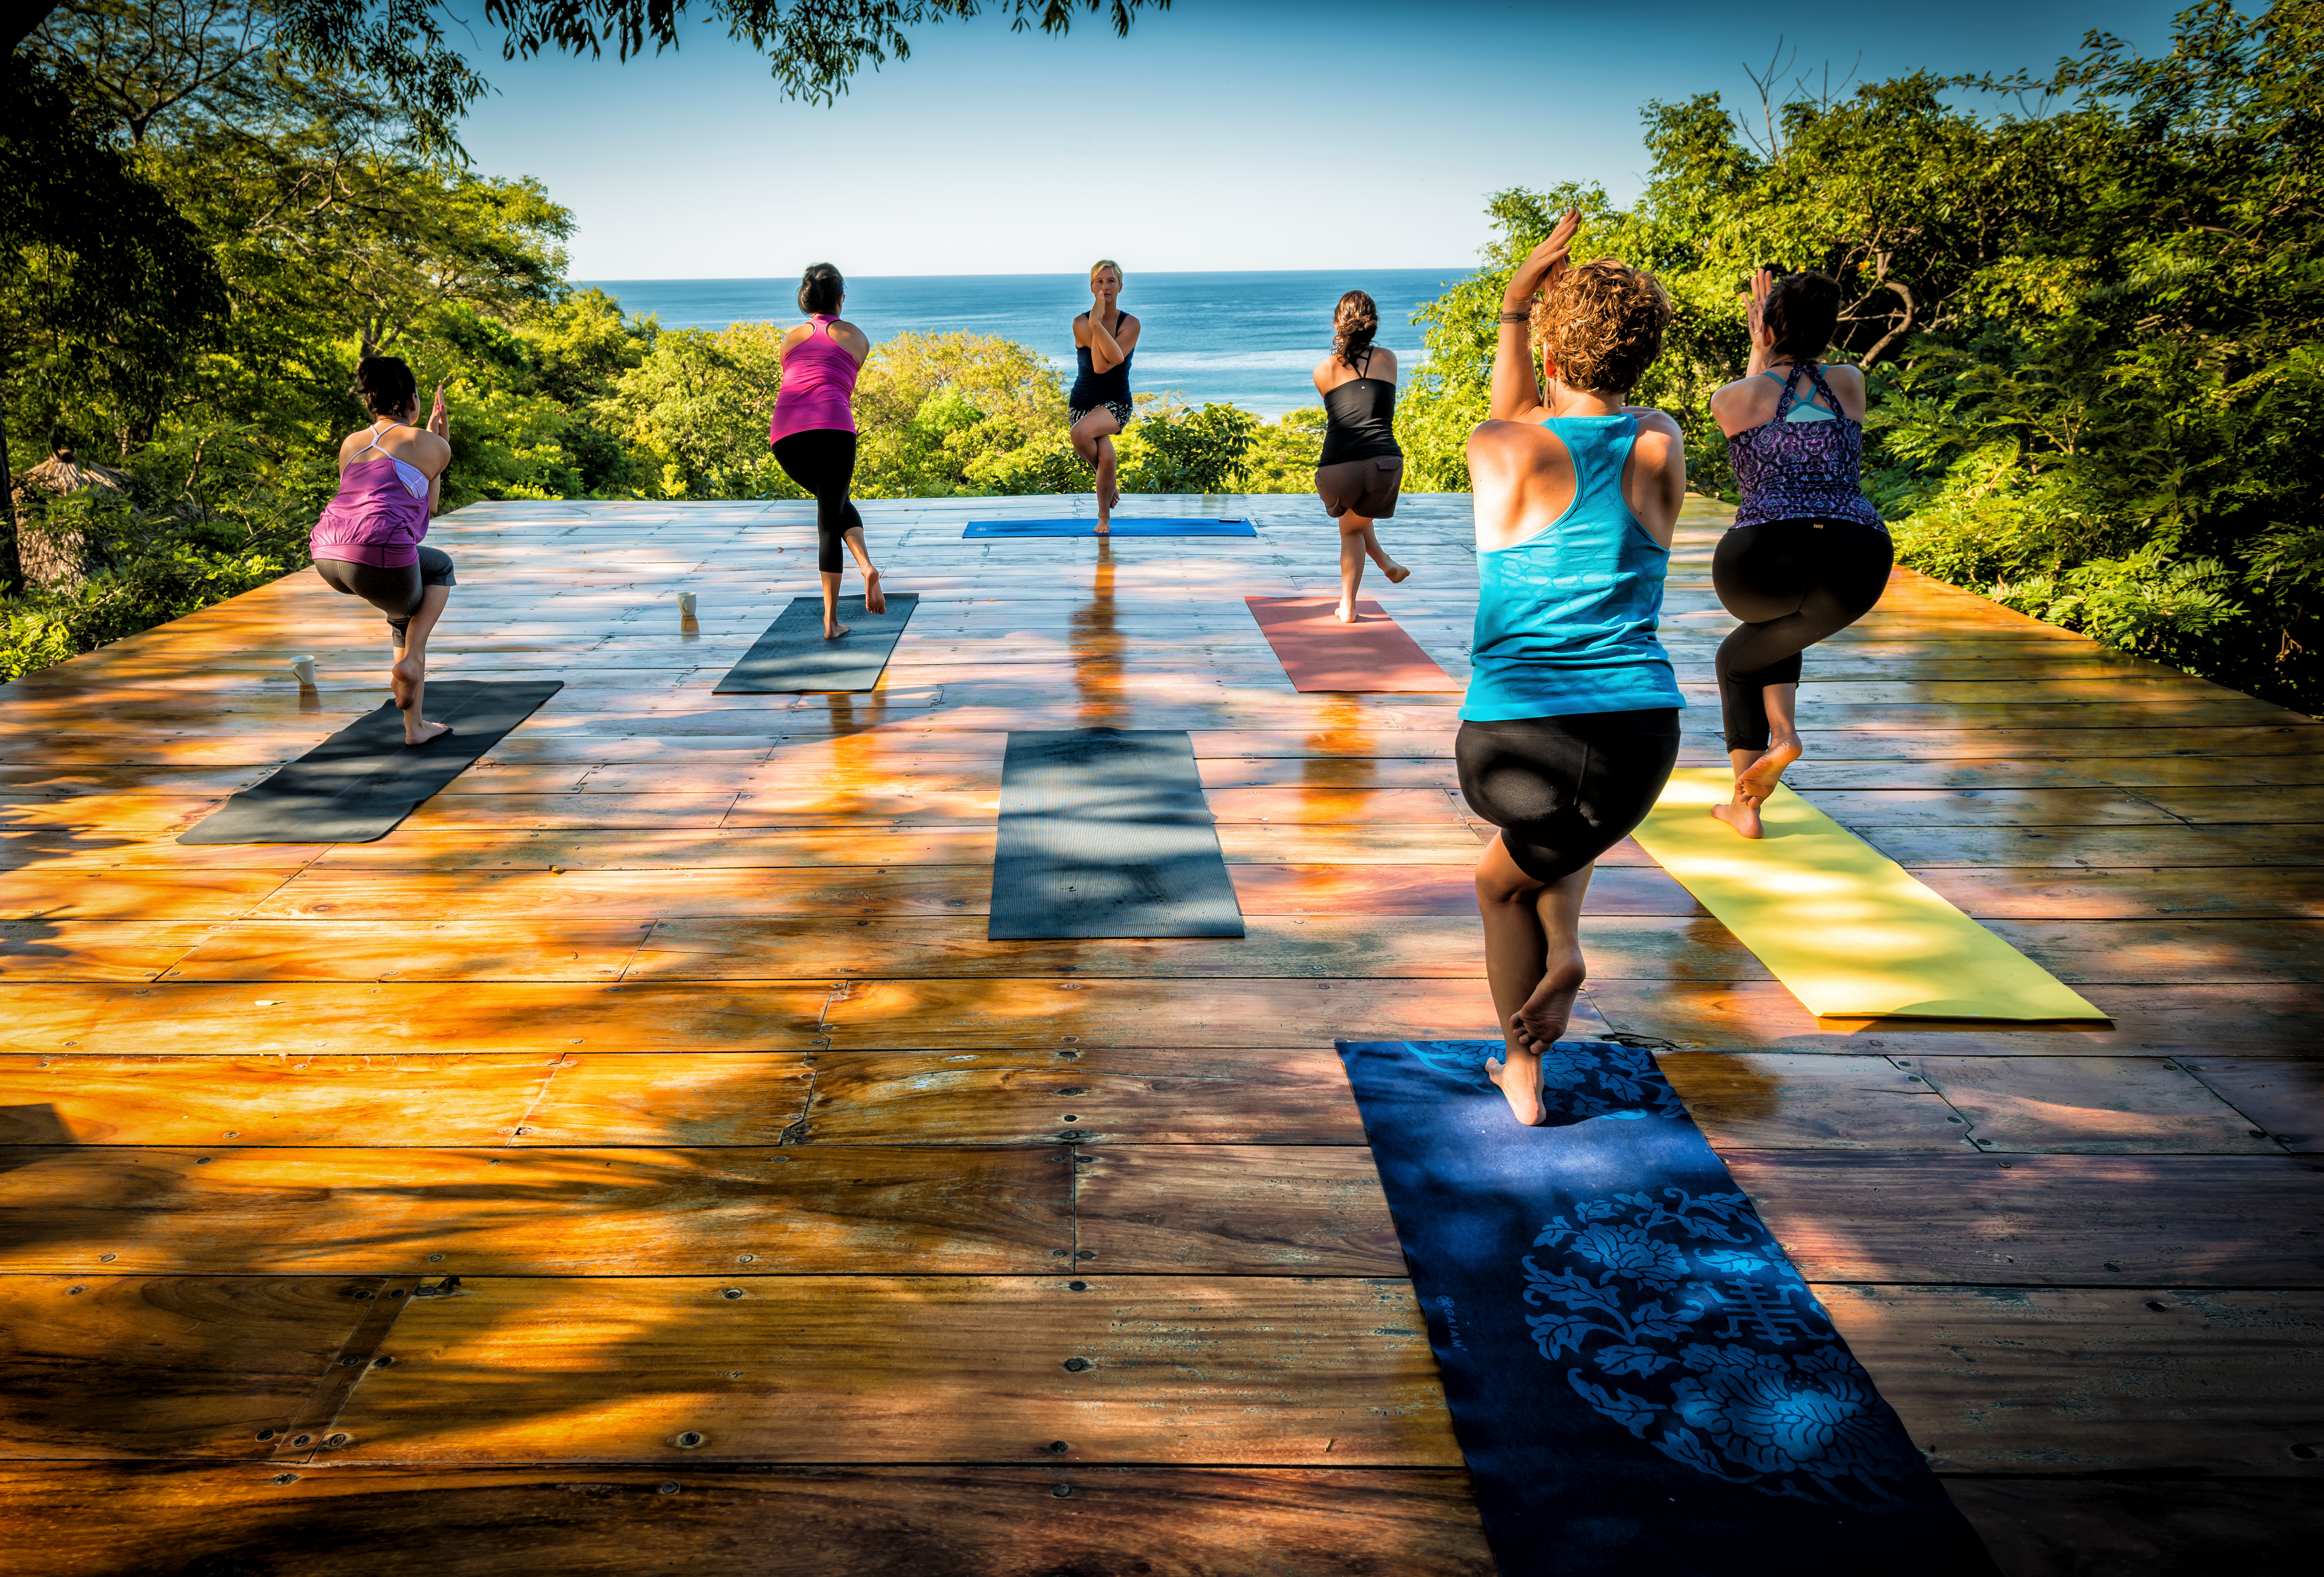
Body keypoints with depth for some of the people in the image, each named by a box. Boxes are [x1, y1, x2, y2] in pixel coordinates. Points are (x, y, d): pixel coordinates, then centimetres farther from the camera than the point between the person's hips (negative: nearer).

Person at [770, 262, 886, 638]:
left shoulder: (791, 337, 26)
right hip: (833, 428, -3)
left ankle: (864, 565, 4)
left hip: (785, 434, 3)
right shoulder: (857, 338, 20)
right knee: (830, 520, 7)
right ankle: (831, 620, -5)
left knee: (837, 502, 24)